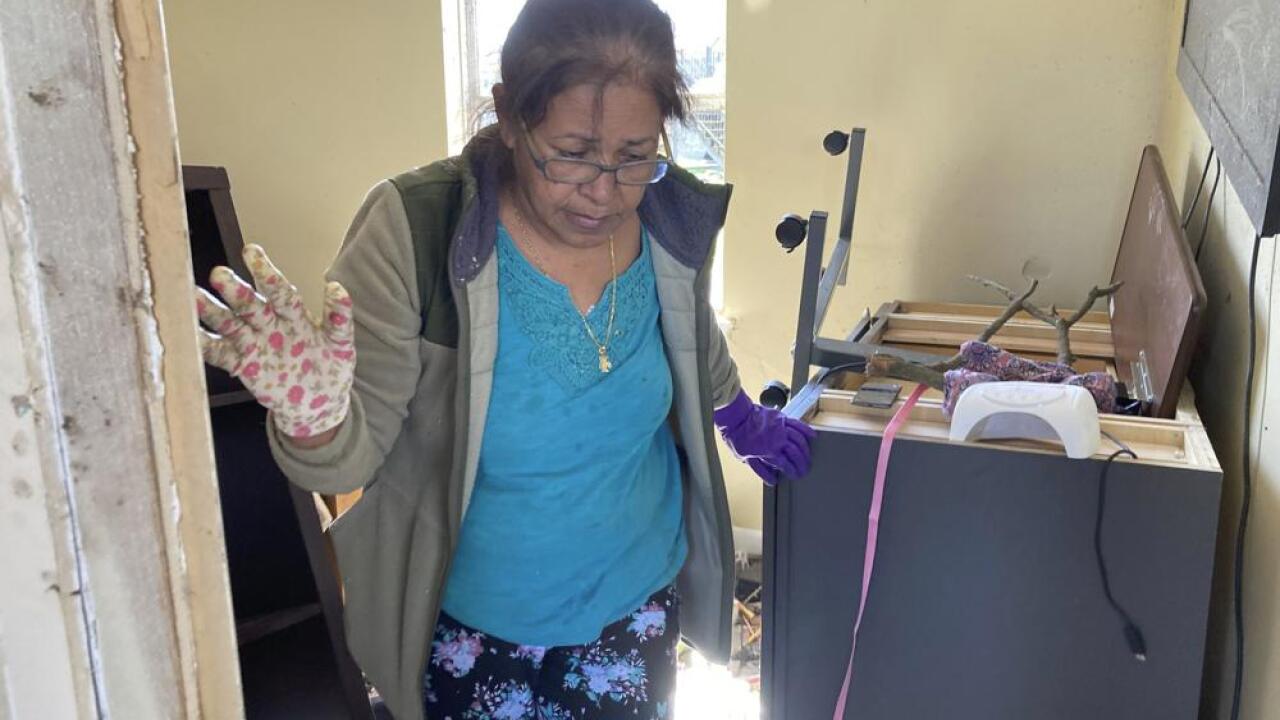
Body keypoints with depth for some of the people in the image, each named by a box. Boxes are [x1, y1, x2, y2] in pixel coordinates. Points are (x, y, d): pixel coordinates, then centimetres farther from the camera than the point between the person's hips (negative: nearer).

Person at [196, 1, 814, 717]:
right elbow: (351, 455, -21)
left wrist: (744, 420, 22)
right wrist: (313, 416, -42)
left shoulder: (673, 220, -13)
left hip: (638, 589, 3)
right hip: (470, 616, -3)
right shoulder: (416, 231, -24)